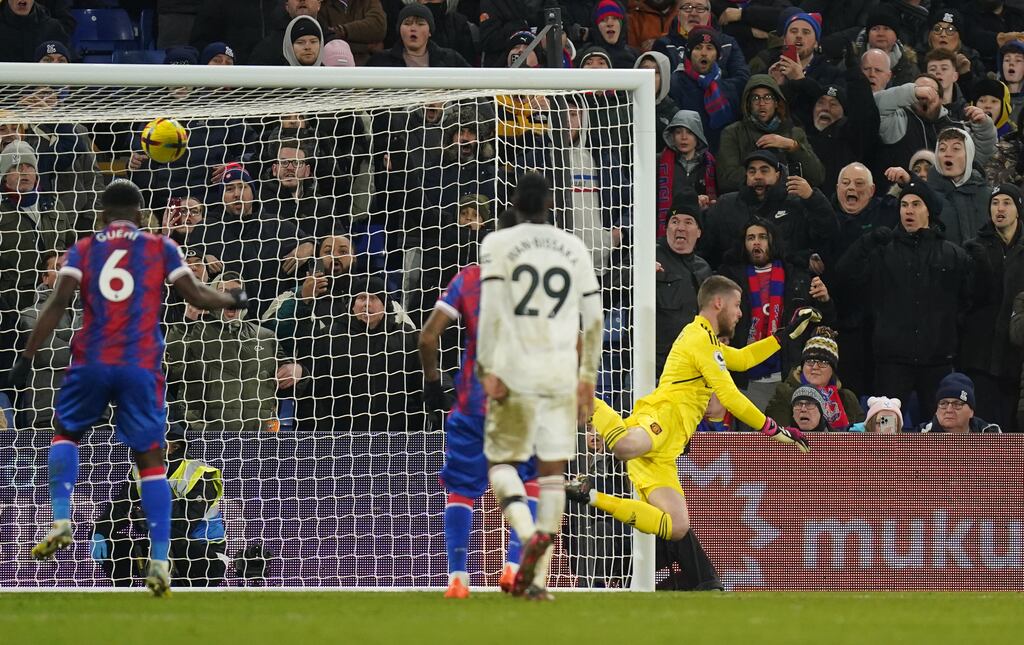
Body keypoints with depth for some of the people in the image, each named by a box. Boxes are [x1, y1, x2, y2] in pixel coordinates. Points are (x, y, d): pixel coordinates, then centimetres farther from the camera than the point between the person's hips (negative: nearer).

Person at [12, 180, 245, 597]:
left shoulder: (82, 250, 8)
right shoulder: (160, 248, 8)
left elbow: (57, 304, -3)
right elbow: (197, 297, 5)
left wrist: (27, 357, -3)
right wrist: (233, 300, 26)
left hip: (91, 363, 0)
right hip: (141, 367, 0)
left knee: (66, 433, 25)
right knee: (150, 460, 3)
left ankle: (61, 520, 5)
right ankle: (159, 560, -6)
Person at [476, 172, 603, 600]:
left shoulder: (498, 244, 1)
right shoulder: (574, 248, 10)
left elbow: (491, 308, -8)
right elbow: (593, 318, 11)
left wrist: (488, 368, -8)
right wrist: (588, 376, 18)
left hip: (514, 372, -2)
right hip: (562, 374, 2)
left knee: (502, 460, 10)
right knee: (553, 471, 5)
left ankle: (528, 530, -21)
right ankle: (539, 578, -3)